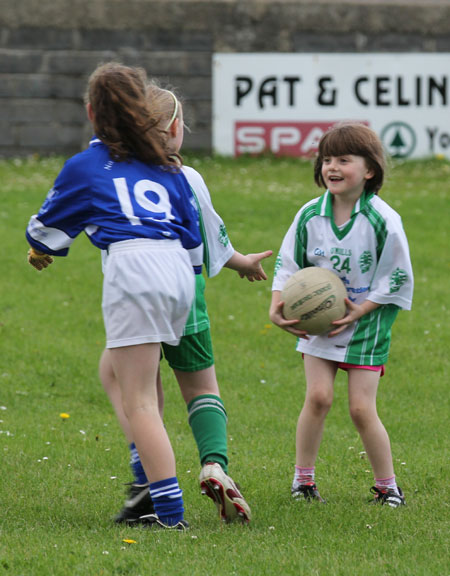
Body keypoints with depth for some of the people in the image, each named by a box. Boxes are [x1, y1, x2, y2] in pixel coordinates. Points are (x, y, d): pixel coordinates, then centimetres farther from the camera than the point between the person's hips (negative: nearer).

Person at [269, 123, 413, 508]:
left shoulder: (383, 222, -15)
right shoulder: (310, 216, -6)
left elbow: (397, 280, -10)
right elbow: (288, 264, 3)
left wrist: (359, 311, -17)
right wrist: (277, 307, -11)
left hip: (367, 322, -3)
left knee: (362, 408, -5)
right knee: (318, 397, -7)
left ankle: (387, 486, 9)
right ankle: (303, 478, 9)